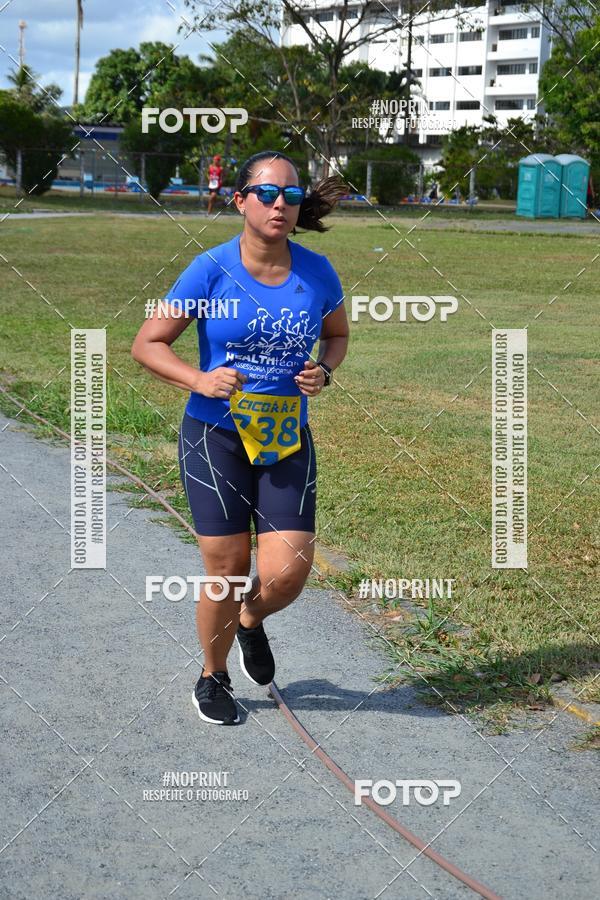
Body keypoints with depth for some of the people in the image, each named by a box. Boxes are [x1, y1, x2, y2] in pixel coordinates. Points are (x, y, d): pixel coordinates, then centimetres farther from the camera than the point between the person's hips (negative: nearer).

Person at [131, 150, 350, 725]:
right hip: (215, 437, -2)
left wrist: (324, 371, -4)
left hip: (287, 442, 3)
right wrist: (200, 380, -20)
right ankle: (213, 678, 29)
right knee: (227, 570, 1)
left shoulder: (317, 273, -2)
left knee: (289, 572, -7)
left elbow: (338, 334, 18)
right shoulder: (211, 270, -10)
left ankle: (251, 621, 31)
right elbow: (146, 343, -3)